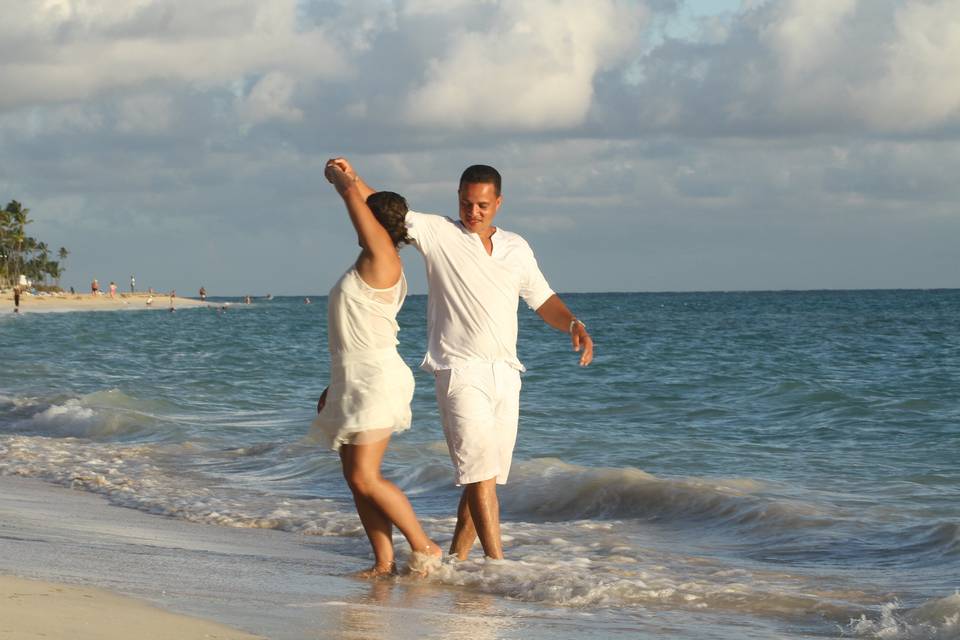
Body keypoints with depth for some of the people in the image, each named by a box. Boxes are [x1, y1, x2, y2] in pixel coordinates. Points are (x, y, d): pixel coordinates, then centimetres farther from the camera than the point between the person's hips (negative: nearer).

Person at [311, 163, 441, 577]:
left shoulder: (382, 255, -9)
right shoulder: (374, 269, 19)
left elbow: (353, 194, -11)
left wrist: (337, 176, 11)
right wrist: (336, 384, 26)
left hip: (375, 380, -10)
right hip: (354, 384, 10)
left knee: (365, 479, -11)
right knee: (356, 480, 6)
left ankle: (424, 547, -2)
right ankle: (384, 563, 7)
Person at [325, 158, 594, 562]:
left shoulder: (516, 249, 14)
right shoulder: (439, 234, 1)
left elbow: (544, 301, 19)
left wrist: (574, 325, 0)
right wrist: (351, 179, -21)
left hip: (505, 374, 5)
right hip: (459, 372, -5)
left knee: (485, 475, 8)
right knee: (479, 470, -14)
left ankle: (456, 557, 19)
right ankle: (497, 563, -18)